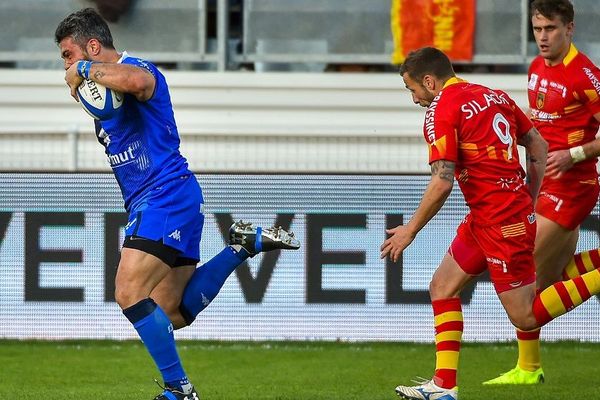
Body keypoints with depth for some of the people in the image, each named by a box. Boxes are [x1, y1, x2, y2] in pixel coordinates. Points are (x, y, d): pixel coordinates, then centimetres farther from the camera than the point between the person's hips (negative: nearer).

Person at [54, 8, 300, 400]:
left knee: (130, 294, -18)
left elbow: (135, 80, -38)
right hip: (149, 205, 11)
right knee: (172, 315, 7)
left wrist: (85, 69, -22)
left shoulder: (135, 69, -10)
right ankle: (245, 244, 13)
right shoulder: (105, 86, 21)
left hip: (167, 196, -11)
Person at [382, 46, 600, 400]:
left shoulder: (441, 112, -12)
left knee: (526, 317, -3)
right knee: (442, 287, 12)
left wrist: (410, 231, -8)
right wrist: (529, 203, 22)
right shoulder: (493, 96, 13)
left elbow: (442, 182, -19)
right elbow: (539, 146, 16)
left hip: (501, 220, -10)